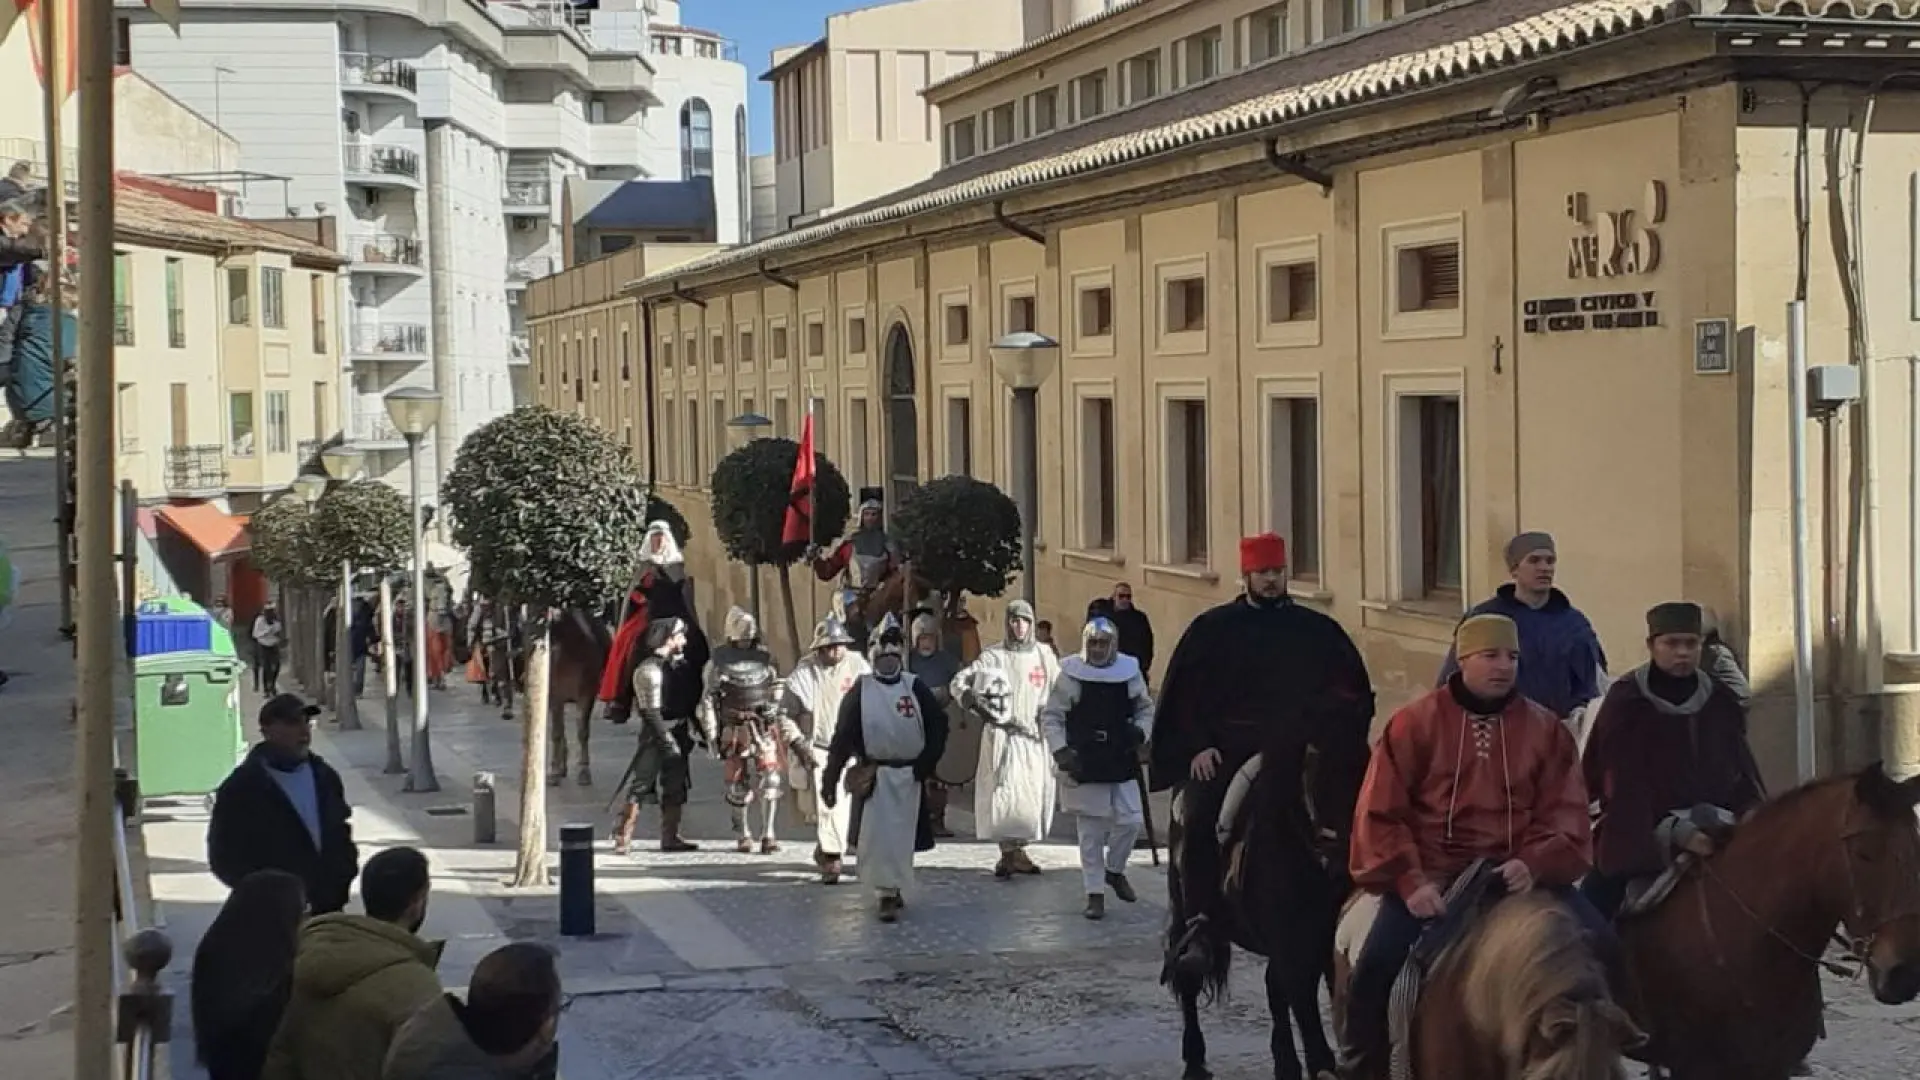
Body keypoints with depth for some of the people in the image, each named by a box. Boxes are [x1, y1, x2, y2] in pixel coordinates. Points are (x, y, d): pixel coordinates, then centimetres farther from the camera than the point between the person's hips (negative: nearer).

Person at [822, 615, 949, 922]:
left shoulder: (916, 688, 1)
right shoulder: (861, 691, -1)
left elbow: (938, 727, 1)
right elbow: (843, 736, -3)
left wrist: (924, 766, -8)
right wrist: (830, 779, -6)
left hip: (908, 774, 1)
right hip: (875, 774, -1)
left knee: (902, 835, 9)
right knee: (879, 834, -6)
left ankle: (893, 889, 27)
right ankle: (888, 894, -1)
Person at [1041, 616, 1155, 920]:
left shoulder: (1130, 671, 2)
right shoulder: (1071, 675, -5)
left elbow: (1146, 708, 15)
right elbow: (1050, 717, -1)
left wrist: (1141, 731, -4)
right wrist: (1060, 751, -12)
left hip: (1122, 764, 2)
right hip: (1084, 765, -2)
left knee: (1131, 821, -1)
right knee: (1090, 831, 3)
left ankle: (1114, 870, 28)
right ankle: (1095, 893, 13)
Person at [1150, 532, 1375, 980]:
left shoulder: (1317, 631, 11)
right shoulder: (1212, 629, 8)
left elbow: (1355, 692, 16)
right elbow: (1182, 695, 7)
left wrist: (1335, 736, 1)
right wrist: (1197, 747, -5)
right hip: (1223, 750, -2)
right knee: (1197, 821, -21)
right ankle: (1202, 927, -22)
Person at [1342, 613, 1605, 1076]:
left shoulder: (1545, 728, 6)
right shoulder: (1415, 722, 0)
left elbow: (1564, 811, 3)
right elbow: (1380, 812, -2)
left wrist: (1535, 864, -16)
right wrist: (1409, 880, -15)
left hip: (1519, 874, 2)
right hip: (1432, 874, -2)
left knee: (1597, 941, -15)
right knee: (1375, 969, -20)